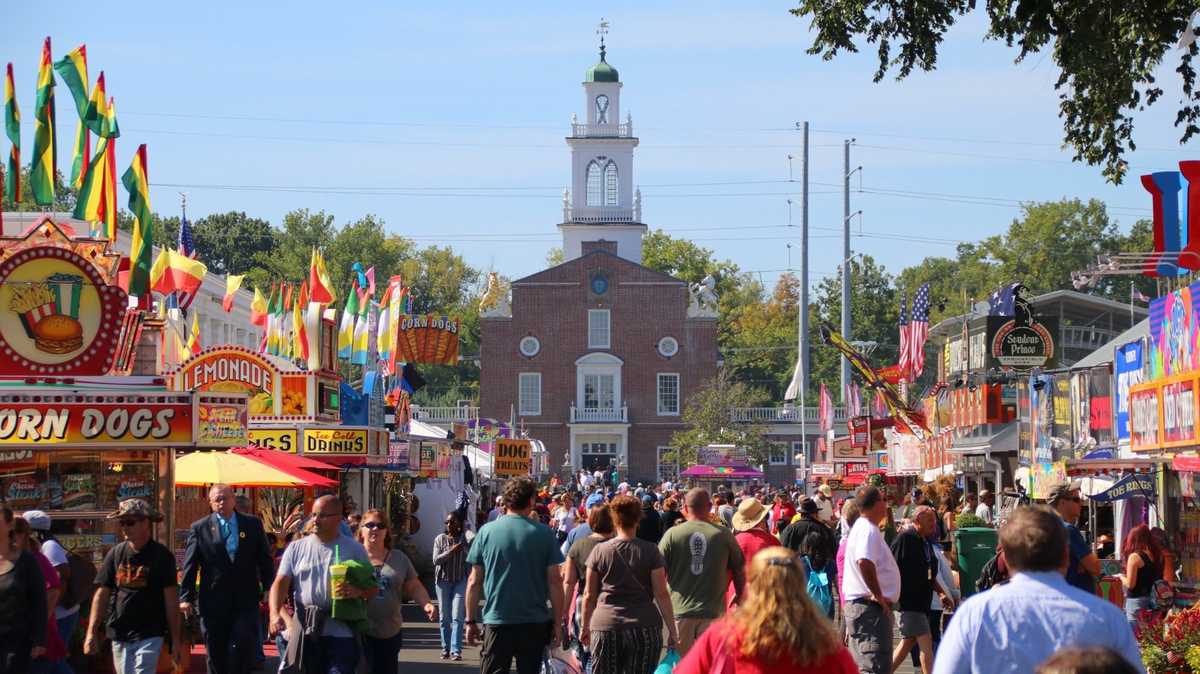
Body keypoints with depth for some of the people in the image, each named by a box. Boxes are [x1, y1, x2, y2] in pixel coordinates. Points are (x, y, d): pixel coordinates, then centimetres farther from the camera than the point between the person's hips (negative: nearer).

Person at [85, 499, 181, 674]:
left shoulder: (161, 555, -4)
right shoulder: (116, 553, 6)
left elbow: (171, 600, -4)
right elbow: (102, 594, 7)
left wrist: (176, 638, -5)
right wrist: (91, 633, 1)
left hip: (150, 635, -4)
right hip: (119, 634, 4)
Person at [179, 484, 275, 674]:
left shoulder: (253, 524, 6)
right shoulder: (199, 528, 3)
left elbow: (265, 560, 9)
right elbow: (189, 566, 0)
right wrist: (186, 597, -7)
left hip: (245, 601, 0)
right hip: (213, 602, 0)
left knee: (243, 649, -10)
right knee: (216, 656, 7)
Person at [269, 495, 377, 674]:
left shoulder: (354, 549, 5)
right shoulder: (296, 548, 8)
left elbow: (373, 588, 7)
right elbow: (280, 583, 1)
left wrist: (357, 592, -17)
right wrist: (275, 614, -17)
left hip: (341, 634, -2)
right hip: (304, 632, 2)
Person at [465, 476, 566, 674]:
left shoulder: (487, 532, -1)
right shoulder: (543, 533, -3)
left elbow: (474, 582, 1)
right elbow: (555, 581, -4)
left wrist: (470, 621, 8)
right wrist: (557, 622, 4)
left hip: (497, 622, 0)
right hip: (535, 622, 0)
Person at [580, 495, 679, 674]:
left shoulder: (600, 551, 2)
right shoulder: (650, 551, 0)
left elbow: (590, 595, 6)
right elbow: (661, 594, -3)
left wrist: (585, 626, 18)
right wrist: (672, 630, 2)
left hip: (605, 626, 1)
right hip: (645, 626, 0)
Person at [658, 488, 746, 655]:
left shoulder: (672, 534, -5)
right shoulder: (723, 535, -2)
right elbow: (739, 569, 7)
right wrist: (739, 595, 24)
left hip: (680, 611, 0)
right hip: (713, 610, 0)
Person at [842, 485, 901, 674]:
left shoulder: (861, 527, 16)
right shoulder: (869, 531, -17)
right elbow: (864, 562, -34)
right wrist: (878, 595, -25)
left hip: (857, 606, 11)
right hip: (871, 607, -11)